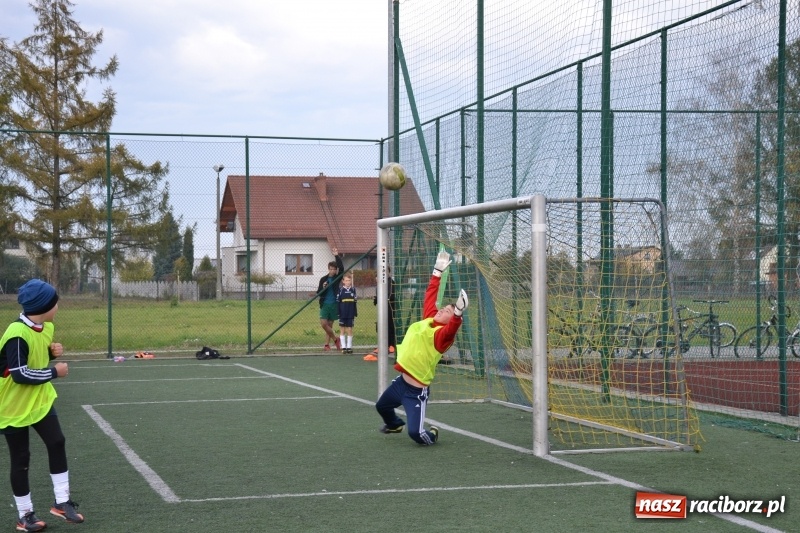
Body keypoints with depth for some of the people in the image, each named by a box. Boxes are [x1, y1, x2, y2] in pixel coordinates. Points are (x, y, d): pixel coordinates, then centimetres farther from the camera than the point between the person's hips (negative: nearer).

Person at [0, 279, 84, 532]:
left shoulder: (45, 327, 0)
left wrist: (52, 352, -6)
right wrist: (55, 372, -20)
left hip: (39, 401, 7)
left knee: (57, 443, 0)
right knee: (21, 459, 4)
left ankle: (61, 502, 12)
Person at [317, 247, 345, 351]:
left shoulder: (337, 278, 3)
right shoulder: (323, 279, 5)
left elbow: (341, 268, -14)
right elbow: (318, 292, 7)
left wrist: (337, 256, -20)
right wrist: (323, 288, -14)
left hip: (334, 304, -1)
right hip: (325, 304, 1)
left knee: (329, 325, 3)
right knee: (323, 323, -10)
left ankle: (327, 344, 7)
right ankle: (336, 339, 6)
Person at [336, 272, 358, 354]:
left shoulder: (353, 289, 6)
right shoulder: (340, 290, -2)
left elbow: (355, 302, 11)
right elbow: (337, 301, -2)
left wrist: (355, 313, 9)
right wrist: (338, 313, -7)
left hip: (351, 314, 2)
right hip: (342, 314, -2)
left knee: (350, 329, 5)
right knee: (342, 330, 3)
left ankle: (349, 347, 10)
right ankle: (343, 347, 7)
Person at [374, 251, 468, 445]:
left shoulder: (442, 334, -18)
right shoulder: (428, 319, 3)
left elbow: (451, 329, -41)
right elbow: (430, 296, 11)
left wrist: (458, 313, -59)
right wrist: (437, 271, 12)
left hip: (416, 391, -9)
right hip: (400, 382, 9)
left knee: (415, 433, -17)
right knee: (382, 406, 33)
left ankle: (431, 434, 18)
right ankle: (394, 424, 65)